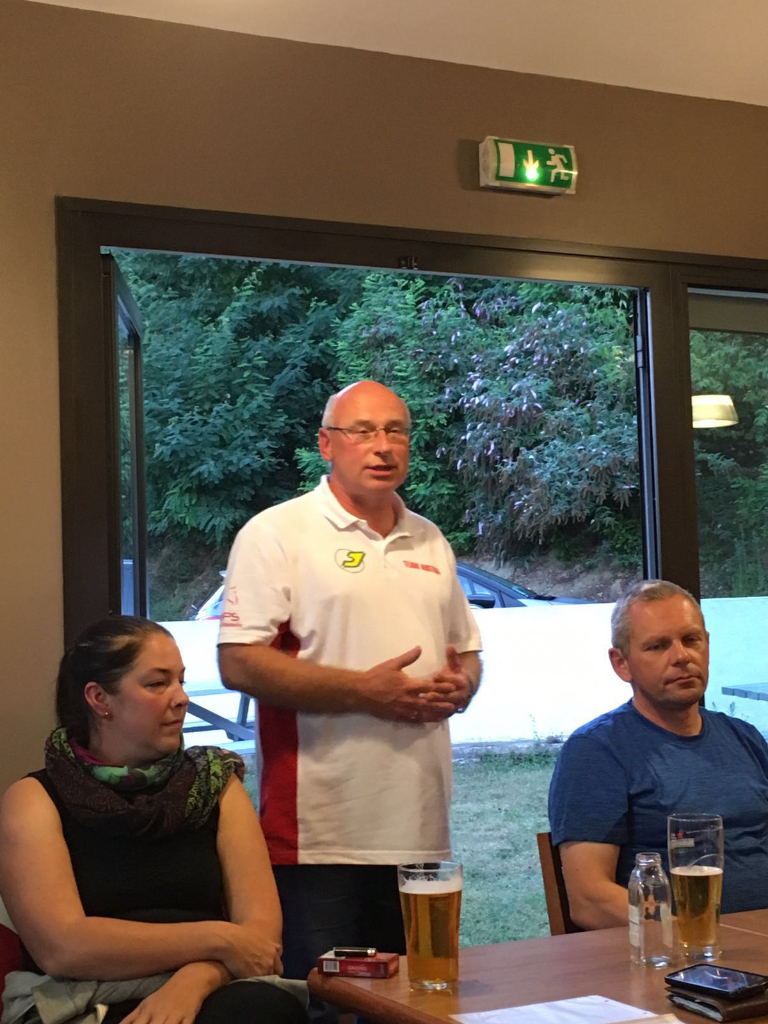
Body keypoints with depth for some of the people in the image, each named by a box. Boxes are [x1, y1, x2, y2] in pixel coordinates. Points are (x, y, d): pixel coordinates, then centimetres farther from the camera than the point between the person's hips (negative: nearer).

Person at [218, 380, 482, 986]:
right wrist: (363, 691, -16)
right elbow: (240, 663, -12)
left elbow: (467, 652, 24)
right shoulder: (276, 535, -3)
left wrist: (460, 685, 0)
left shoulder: (431, 543, 16)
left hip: (422, 830, 6)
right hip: (318, 839, -5)